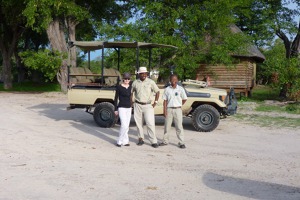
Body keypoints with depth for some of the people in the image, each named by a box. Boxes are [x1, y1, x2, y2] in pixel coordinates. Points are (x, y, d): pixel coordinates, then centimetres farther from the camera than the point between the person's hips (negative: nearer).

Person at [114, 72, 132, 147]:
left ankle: (125, 141, 18)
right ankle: (120, 141, -1)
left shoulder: (130, 87, 6)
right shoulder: (119, 87, -6)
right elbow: (116, 98, -3)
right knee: (124, 125, -14)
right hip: (121, 108, -5)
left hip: (129, 108, 5)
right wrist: (115, 109, -4)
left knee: (127, 126, 8)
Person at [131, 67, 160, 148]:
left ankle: (153, 141, -3)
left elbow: (157, 91, 7)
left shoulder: (151, 82, -1)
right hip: (138, 105, 2)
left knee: (150, 124, -8)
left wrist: (155, 102, 0)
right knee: (139, 123, 7)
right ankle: (141, 139, 21)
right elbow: (131, 92, 16)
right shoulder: (135, 82, 4)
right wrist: (131, 102, 9)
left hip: (148, 105, -2)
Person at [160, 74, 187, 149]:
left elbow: (184, 99, 7)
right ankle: (165, 141, 20)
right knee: (167, 126, 8)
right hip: (169, 109, 2)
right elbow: (165, 100, 3)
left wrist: (179, 105, 8)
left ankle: (181, 142, 5)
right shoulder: (167, 89, 3)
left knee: (179, 126, 0)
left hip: (177, 109, -1)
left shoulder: (180, 89, -1)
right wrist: (164, 110, -3)